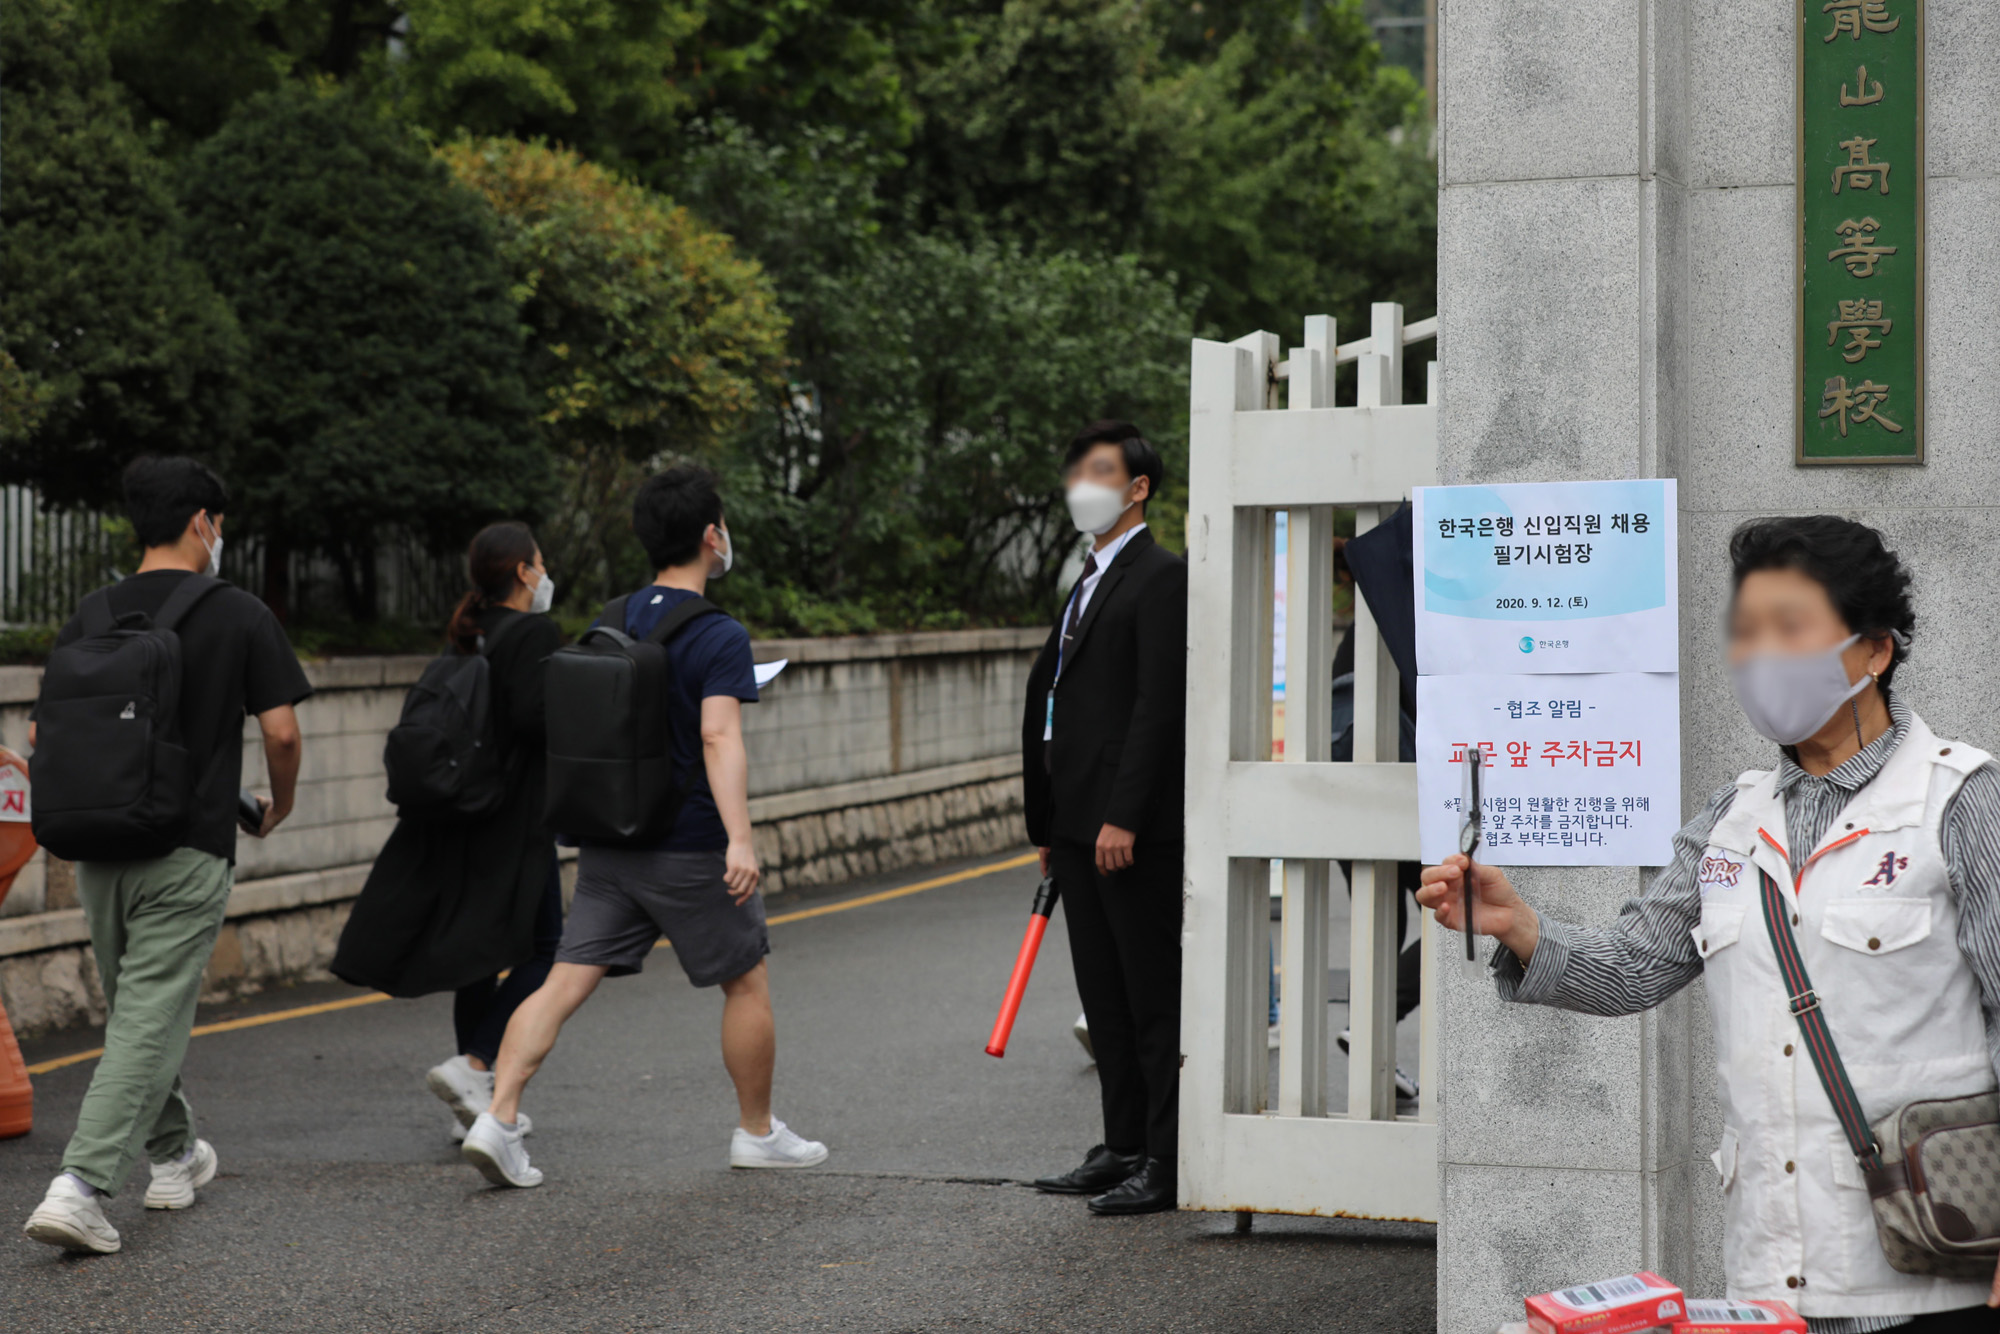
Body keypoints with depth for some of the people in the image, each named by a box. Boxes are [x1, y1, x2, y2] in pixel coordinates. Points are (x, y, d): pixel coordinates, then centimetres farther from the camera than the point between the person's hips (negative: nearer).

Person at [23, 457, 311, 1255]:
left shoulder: (92, 615, 6)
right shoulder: (240, 617, -5)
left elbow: (43, 732, 6)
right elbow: (281, 730, -7)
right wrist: (280, 804, 12)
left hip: (99, 848, 5)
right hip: (188, 853, -5)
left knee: (137, 1010, 21)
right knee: (149, 1021, -5)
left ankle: (174, 1158, 35)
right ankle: (80, 1188, -16)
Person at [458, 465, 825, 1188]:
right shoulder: (719, 637, -13)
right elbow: (718, 736, -25)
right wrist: (739, 838, -33)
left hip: (608, 845, 6)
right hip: (688, 849, -6)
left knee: (565, 981, 1)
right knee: (747, 981, 12)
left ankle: (497, 1117, -13)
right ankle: (757, 1132, 22)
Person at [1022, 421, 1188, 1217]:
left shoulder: (1161, 577, -8)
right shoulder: (1090, 582, 20)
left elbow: (1160, 704, -16)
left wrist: (1124, 817, -22)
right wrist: (1049, 824, 17)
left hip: (1135, 829, -9)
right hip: (1079, 825, 9)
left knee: (1154, 999, -5)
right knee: (1104, 997, 13)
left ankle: (1168, 1165, -2)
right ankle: (1124, 1148, 20)